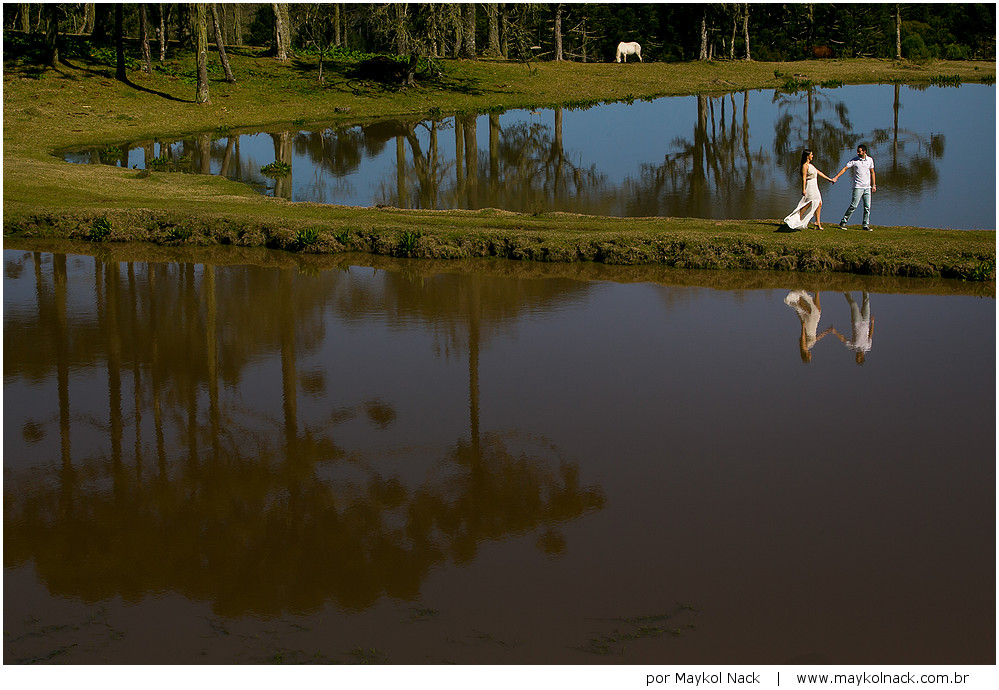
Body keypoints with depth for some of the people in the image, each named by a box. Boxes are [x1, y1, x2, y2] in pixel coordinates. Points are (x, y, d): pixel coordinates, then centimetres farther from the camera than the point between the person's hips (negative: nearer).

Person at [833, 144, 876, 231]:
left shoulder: (870, 160, 7)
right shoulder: (854, 160, -4)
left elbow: (872, 172, 14)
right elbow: (844, 168, -8)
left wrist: (873, 185, 10)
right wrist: (836, 177, -19)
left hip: (867, 187, 4)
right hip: (858, 187, -4)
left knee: (867, 207, 1)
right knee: (854, 205, -10)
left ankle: (866, 225, 9)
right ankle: (843, 222, -2)